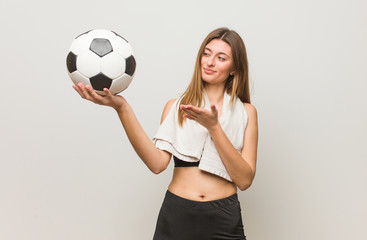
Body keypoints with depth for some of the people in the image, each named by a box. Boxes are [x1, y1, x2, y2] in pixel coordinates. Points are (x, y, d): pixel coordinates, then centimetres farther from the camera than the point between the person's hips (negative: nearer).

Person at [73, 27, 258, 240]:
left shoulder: (246, 112, 4)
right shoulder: (176, 107, 6)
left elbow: (244, 180, -6)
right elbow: (157, 163, -10)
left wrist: (213, 127, -13)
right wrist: (122, 109, -17)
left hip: (224, 221, 0)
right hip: (176, 215, 1)